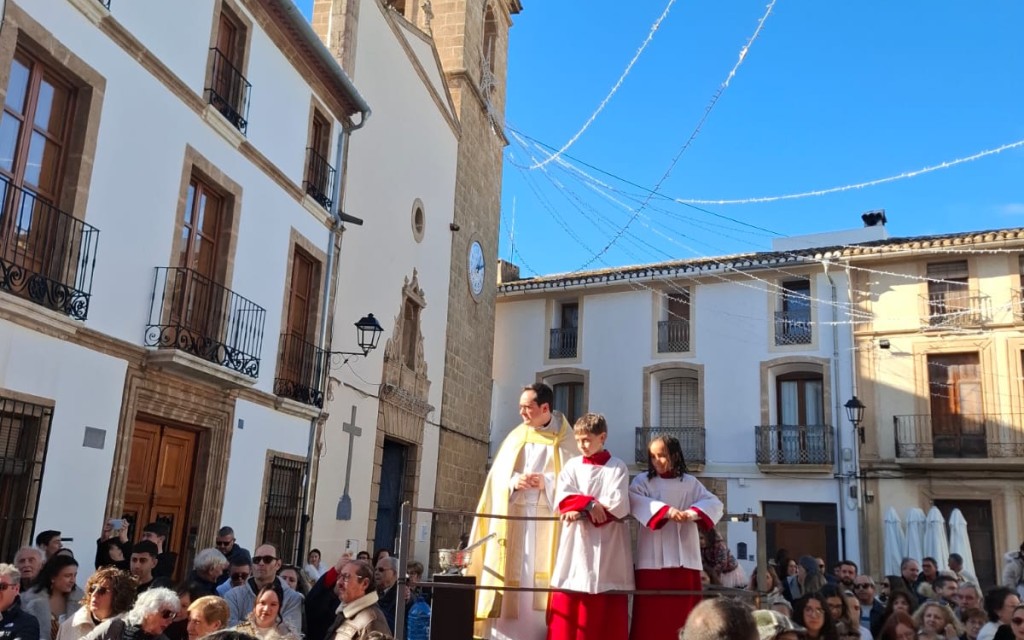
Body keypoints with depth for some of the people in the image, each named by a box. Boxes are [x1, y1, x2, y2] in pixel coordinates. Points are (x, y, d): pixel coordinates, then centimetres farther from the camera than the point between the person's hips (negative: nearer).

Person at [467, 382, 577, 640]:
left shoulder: (564, 438, 2)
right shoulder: (516, 436, 12)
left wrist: (546, 482, -17)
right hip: (513, 516, 3)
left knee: (540, 574, -5)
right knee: (512, 570, 0)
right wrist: (514, 481, -12)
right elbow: (498, 474, 8)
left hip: (547, 518, -3)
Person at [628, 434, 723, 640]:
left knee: (683, 613, 4)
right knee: (651, 614, -4)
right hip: (653, 559, -2)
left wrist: (693, 512, -18)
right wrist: (666, 510, -27)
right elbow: (633, 501, -14)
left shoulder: (690, 483, 11)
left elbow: (715, 503, 2)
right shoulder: (642, 480, 5)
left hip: (684, 558, 2)